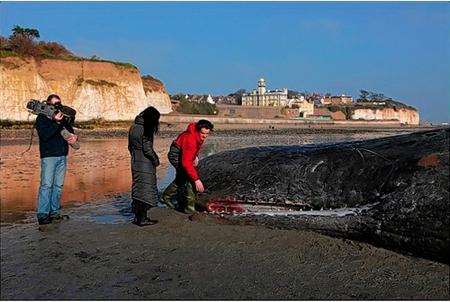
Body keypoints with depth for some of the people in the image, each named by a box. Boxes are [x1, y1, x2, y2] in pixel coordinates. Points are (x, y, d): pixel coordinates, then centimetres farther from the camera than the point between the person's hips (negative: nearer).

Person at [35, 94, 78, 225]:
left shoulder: (63, 118, 15)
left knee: (58, 185, 8)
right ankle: (42, 214, -6)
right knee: (46, 185, -9)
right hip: (48, 156, -6)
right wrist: (56, 122, -22)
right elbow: (44, 135, -15)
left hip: (62, 156, 6)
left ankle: (54, 213, 15)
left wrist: (74, 137, -3)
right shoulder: (41, 118, -1)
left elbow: (70, 131, 21)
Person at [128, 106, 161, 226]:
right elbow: (147, 149, -18)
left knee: (137, 189, 15)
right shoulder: (146, 129, -16)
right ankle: (142, 219, 4)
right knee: (146, 189, 0)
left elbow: (130, 146, 14)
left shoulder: (133, 127, 9)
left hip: (135, 162, 8)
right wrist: (156, 160, -5)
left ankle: (137, 217, 23)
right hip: (145, 164, -8)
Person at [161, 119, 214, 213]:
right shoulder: (190, 139, -38)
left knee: (181, 178, 23)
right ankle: (189, 208, -13)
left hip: (183, 154, 10)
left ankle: (166, 197, 42)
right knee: (190, 178, -19)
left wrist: (196, 156, -1)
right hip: (176, 155, -10)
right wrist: (196, 179, -46)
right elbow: (186, 162, -43)